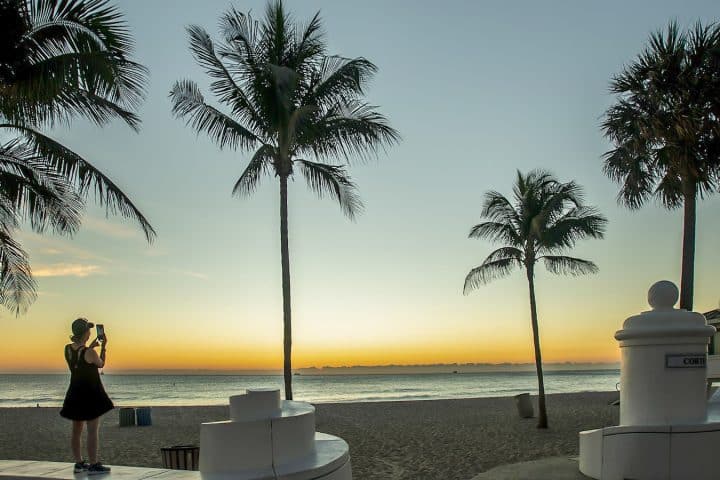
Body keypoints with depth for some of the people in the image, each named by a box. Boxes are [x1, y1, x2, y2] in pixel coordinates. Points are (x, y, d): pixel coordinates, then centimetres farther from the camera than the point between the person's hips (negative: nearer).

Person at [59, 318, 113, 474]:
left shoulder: (67, 349, -2)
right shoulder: (90, 353, -21)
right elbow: (101, 364, -1)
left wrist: (90, 347, 21)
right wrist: (103, 346, 7)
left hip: (75, 394, 7)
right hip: (91, 393, -7)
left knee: (77, 430, 15)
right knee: (93, 431, -3)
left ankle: (79, 463, 23)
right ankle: (93, 465, -2)